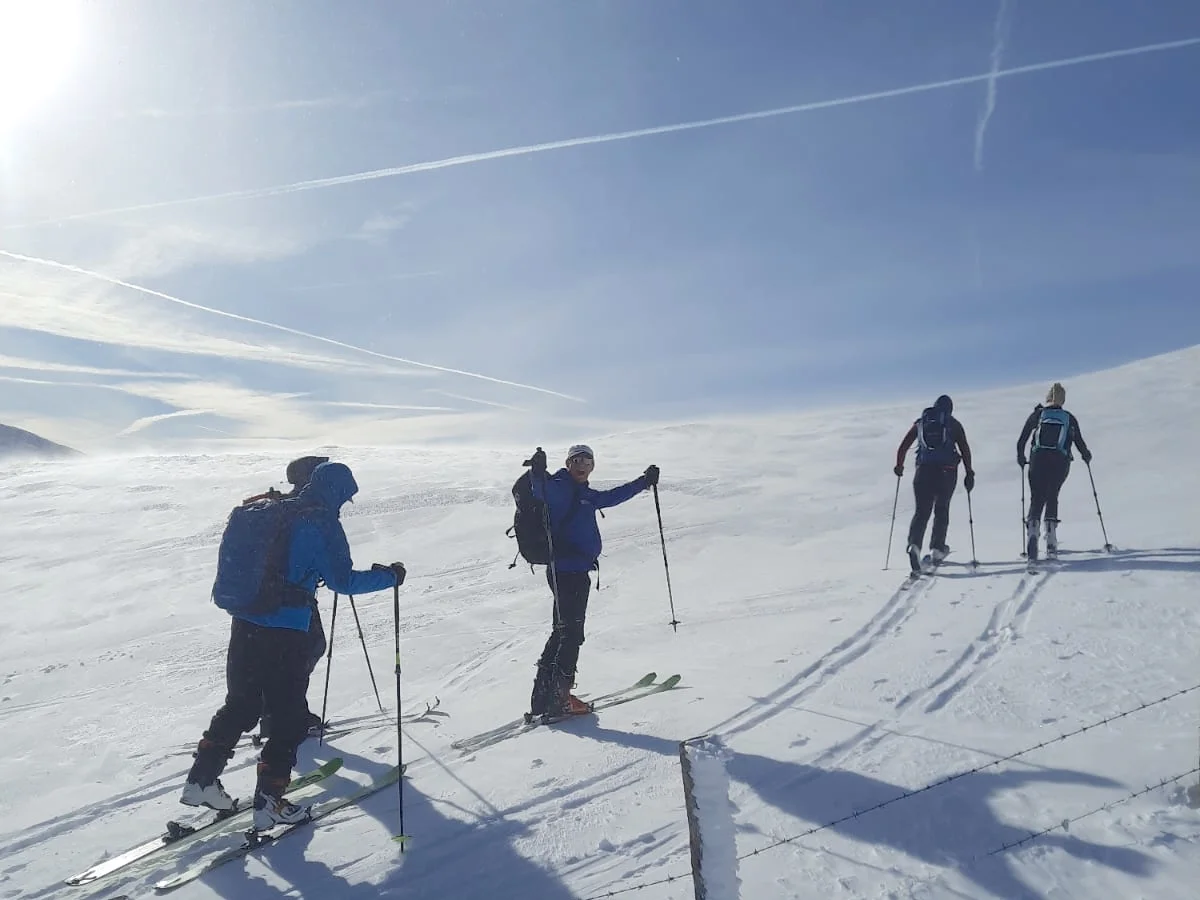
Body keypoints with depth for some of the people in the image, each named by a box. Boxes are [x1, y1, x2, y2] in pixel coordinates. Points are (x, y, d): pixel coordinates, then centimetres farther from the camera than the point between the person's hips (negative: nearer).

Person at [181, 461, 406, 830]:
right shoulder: (321, 523, -11)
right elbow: (342, 581, -14)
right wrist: (388, 576, -3)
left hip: (244, 624, 7)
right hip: (286, 634, -7)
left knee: (239, 706, 22)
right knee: (289, 718, 6)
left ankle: (201, 780, 26)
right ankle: (268, 802, 10)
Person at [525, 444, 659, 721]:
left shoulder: (585, 495, 21)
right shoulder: (558, 487, -5)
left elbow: (613, 496, 35)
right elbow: (541, 491, -27)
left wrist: (644, 481, 40)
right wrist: (538, 473, -47)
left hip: (578, 572, 10)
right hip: (566, 570, -10)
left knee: (562, 632, 13)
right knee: (571, 633, -8)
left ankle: (543, 697, 19)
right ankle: (558, 698, -5)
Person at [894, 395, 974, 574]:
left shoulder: (920, 423, 14)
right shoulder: (954, 424, 9)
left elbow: (903, 447, 10)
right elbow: (965, 450, 1)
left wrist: (899, 467, 22)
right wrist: (969, 473, 6)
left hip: (924, 471, 1)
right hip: (947, 471, -1)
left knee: (922, 511, 0)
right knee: (942, 509, 16)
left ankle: (914, 544, -23)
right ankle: (937, 549, 14)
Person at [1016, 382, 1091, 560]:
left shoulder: (1037, 414, 8)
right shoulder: (1070, 418, 10)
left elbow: (1021, 442, 4)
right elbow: (1080, 444, 11)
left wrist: (1021, 458, 20)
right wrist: (1086, 455, 32)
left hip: (1038, 462, -1)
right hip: (1061, 464, 1)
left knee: (1037, 499, 5)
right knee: (1052, 497, 17)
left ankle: (1032, 530, -21)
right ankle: (1051, 541, 7)